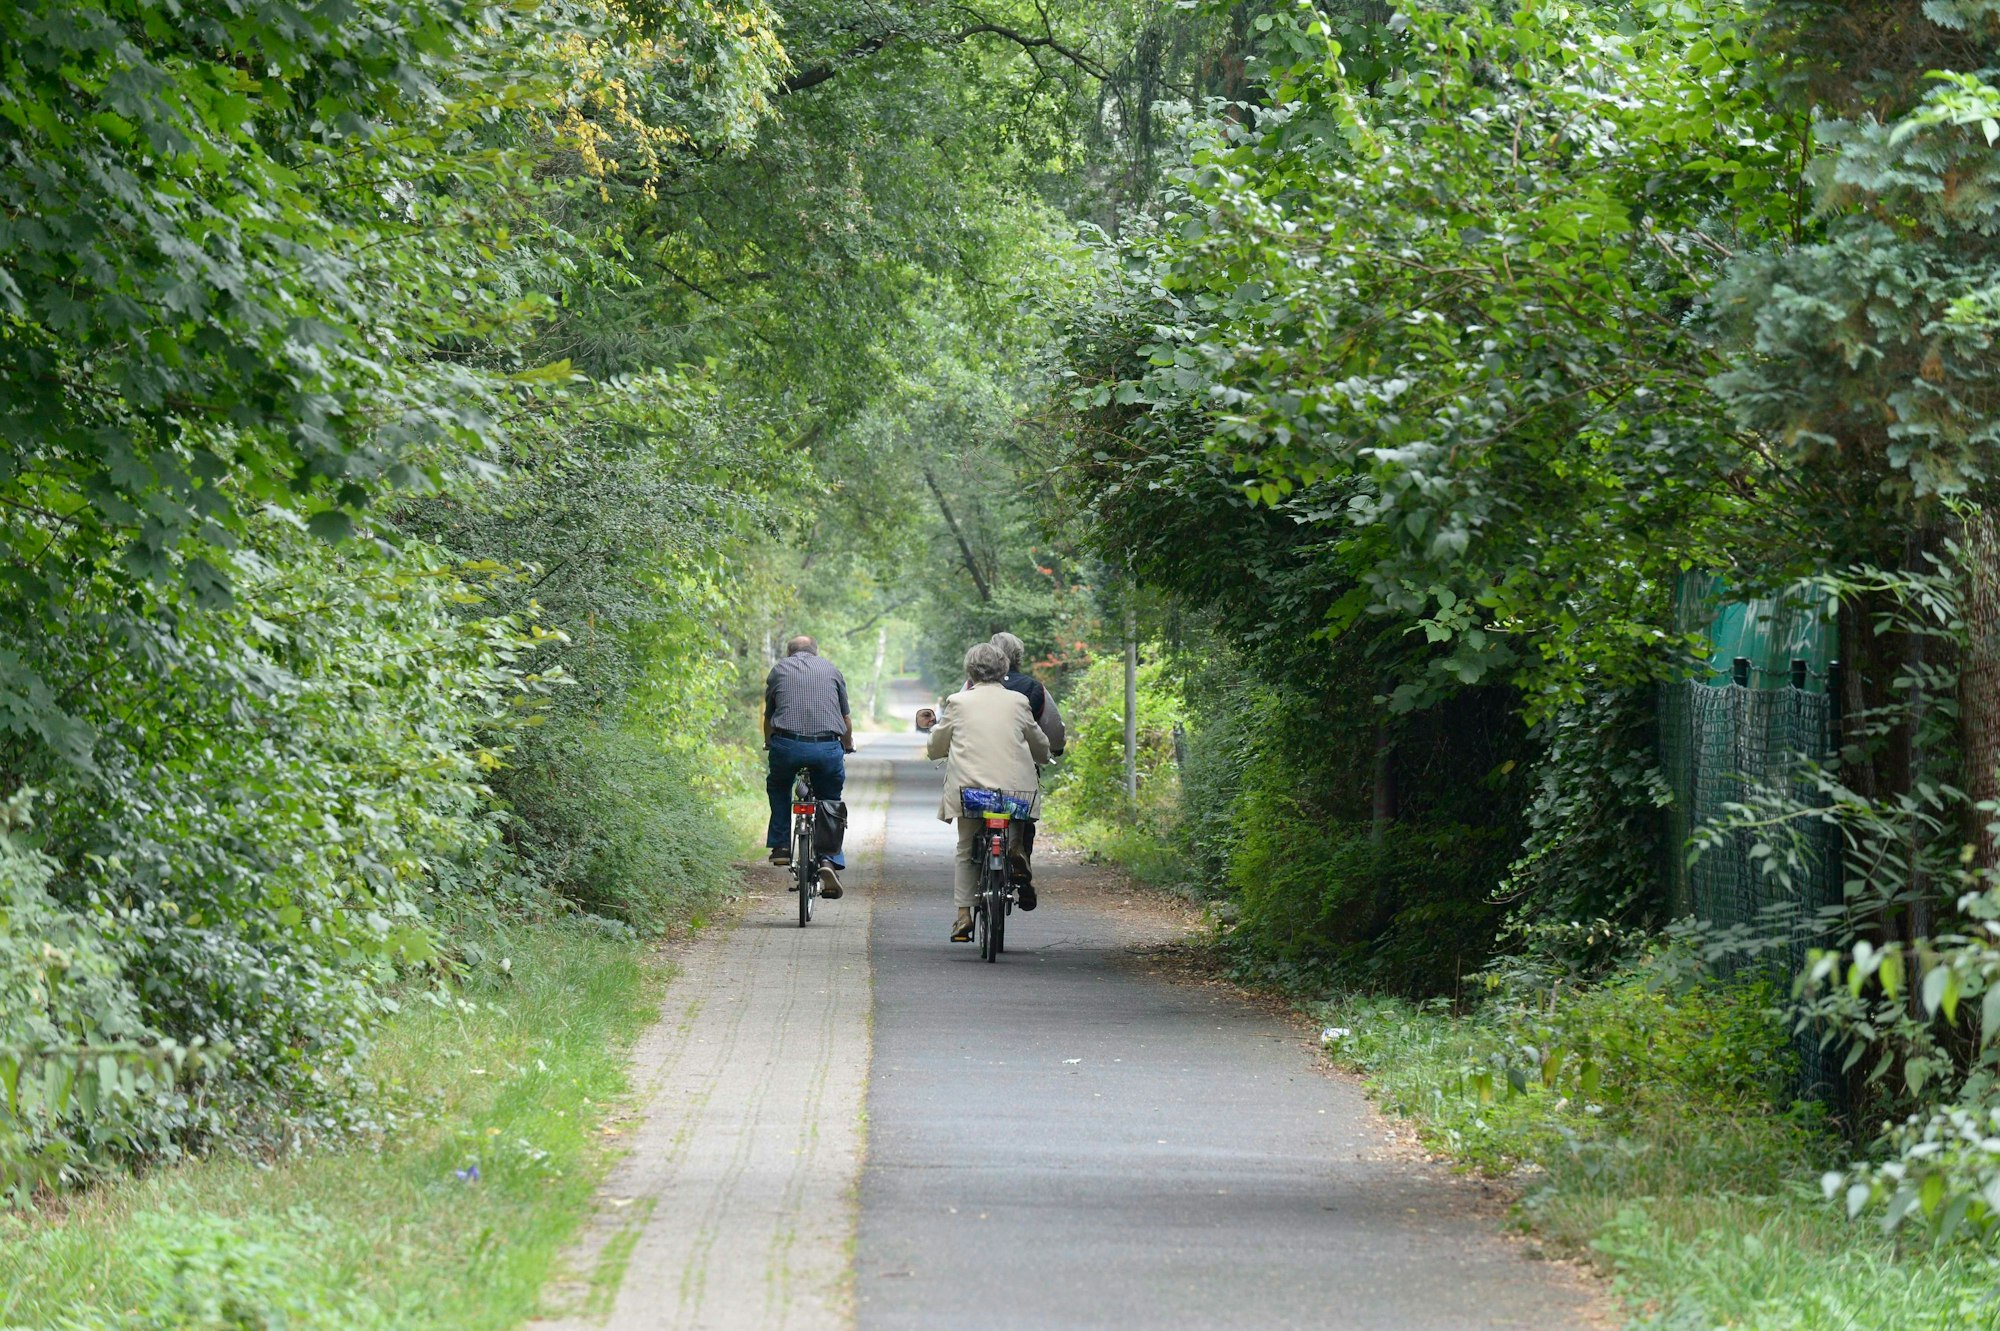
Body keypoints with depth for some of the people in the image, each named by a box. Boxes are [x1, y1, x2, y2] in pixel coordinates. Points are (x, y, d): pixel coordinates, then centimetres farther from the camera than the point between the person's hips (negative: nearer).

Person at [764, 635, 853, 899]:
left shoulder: (779, 670, 20)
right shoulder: (830, 669, 21)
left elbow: (768, 717, 26)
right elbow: (846, 718, 24)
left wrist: (769, 745, 44)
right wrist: (848, 747, 42)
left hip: (787, 745, 0)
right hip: (827, 747, 0)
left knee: (778, 788, 29)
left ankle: (780, 845, 19)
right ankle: (831, 859, -2)